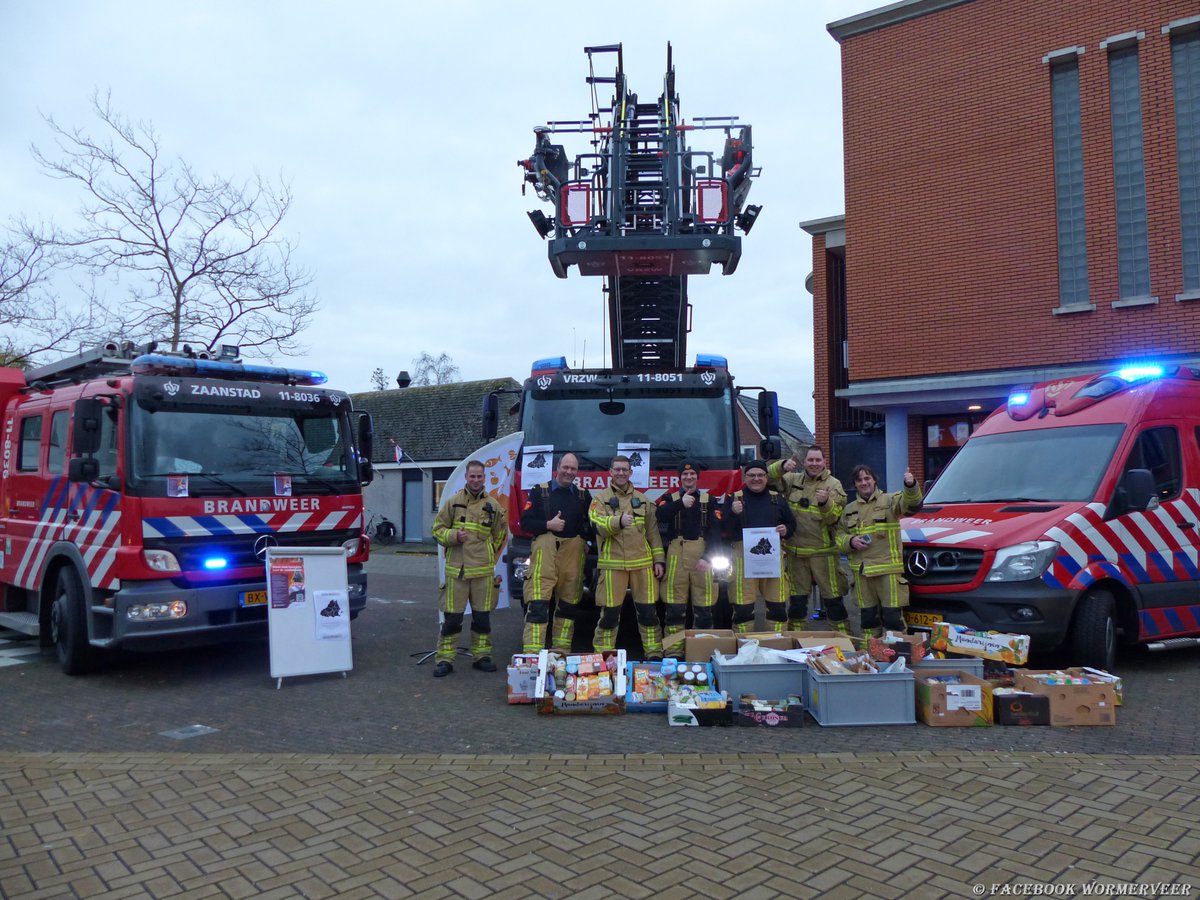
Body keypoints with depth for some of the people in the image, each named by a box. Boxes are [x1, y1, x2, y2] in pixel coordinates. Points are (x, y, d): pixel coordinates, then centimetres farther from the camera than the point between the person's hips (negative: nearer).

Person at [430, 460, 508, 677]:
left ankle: (481, 656, 20)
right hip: (456, 569, -2)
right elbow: (438, 530, 6)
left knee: (482, 616, 8)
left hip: (483, 570, 2)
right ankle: (445, 659, 8)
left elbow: (500, 535, 20)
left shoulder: (493, 505, 8)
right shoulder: (452, 502, 4)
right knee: (452, 616, 0)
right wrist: (454, 536, -12)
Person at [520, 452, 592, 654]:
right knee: (537, 604, -10)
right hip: (545, 552, -3)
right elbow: (525, 522, 2)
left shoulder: (583, 495, 15)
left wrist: (585, 539, -5)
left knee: (568, 604, 8)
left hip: (573, 554, 4)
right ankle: (532, 653, -11)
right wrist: (548, 525, -12)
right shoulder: (540, 491, 6)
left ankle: (562, 650, 16)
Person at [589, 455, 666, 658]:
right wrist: (618, 521, -29)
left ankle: (654, 654, 15)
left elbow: (653, 532, 15)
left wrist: (658, 560, 8)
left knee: (648, 610, 5)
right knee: (609, 612, 1)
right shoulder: (600, 498, 5)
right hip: (612, 564, -3)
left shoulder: (642, 500, 16)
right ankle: (603, 656, 13)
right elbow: (597, 524, -12)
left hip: (642, 563, 3)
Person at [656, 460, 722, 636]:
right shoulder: (670, 498, 12)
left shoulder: (708, 500, 12)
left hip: (702, 555, 0)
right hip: (676, 554, 0)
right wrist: (680, 503, -23)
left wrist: (707, 557, -9)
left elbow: (715, 531, 3)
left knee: (703, 607, 0)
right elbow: (660, 517, -10)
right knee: (674, 607, 0)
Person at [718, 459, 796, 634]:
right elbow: (723, 529, -1)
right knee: (742, 607, -3)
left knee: (778, 605, 4)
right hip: (744, 557, -3)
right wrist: (733, 513, -19)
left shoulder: (777, 499, 14)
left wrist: (786, 530, -1)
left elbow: (792, 523, 21)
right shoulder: (734, 498, 6)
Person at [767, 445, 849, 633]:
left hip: (823, 551, -3)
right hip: (795, 549, 3)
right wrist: (782, 466, -16)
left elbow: (833, 517, -12)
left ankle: (842, 634, 12)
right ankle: (795, 632, 23)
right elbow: (768, 476, 0)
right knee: (797, 596, 12)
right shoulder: (793, 480, 7)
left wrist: (825, 503, -32)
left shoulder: (833, 484, -3)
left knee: (832, 594, 1)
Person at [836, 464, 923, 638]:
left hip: (888, 569, -4)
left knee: (893, 616, -6)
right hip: (861, 571, 4)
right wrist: (850, 541, -5)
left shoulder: (889, 500, 3)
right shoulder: (849, 510, 16)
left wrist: (910, 486, -36)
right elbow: (839, 535, 16)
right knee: (868, 616, 12)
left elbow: (911, 503, -16)